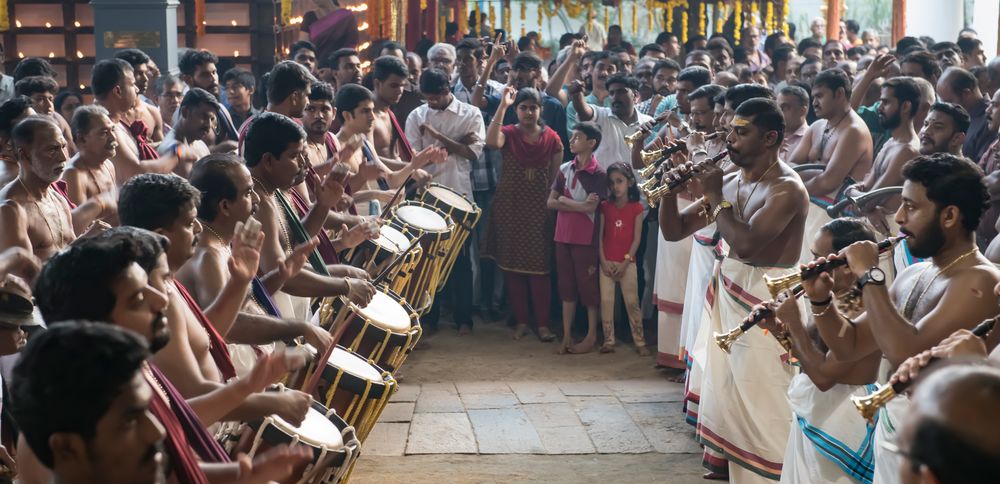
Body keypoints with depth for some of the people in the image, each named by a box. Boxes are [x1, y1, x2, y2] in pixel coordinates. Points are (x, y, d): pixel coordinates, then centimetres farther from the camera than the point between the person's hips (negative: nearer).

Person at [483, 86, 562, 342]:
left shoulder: (551, 139, 2)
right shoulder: (508, 133, -1)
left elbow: (556, 176, 6)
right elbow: (492, 142, -25)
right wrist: (502, 106, -23)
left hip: (540, 209, -1)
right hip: (510, 208, 1)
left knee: (539, 267, -2)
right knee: (513, 265, 4)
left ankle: (542, 323, 3)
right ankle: (521, 320, 13)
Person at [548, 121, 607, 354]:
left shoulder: (598, 174, -8)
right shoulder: (565, 169, 7)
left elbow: (591, 208, -17)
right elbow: (551, 202, 2)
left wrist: (565, 201, -6)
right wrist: (580, 205, -9)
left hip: (585, 237, -5)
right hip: (563, 235, 5)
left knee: (588, 285, 2)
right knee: (566, 285, 9)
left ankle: (591, 336, 12)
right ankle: (567, 335, 15)